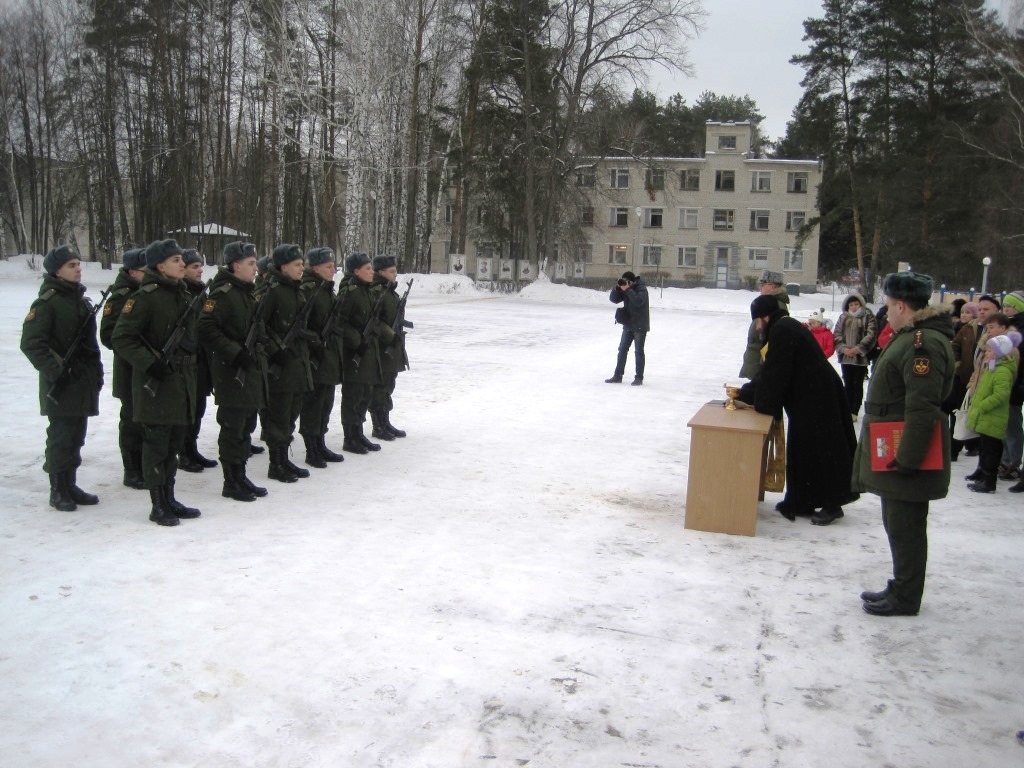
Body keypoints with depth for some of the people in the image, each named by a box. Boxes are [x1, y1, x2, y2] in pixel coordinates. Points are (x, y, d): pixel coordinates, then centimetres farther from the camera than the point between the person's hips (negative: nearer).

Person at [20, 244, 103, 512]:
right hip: (61, 384, -8)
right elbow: (31, 342, -16)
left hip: (84, 381, 8)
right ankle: (58, 491, 9)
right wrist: (54, 370, -21)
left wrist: (97, 369, 17)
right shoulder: (47, 302, -11)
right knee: (61, 437, -2)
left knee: (76, 437, 13)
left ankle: (70, 486, 23)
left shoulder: (81, 299, 15)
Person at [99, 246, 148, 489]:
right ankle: (132, 472, 11)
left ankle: (147, 467, 26)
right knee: (133, 421, 1)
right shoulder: (120, 297, -12)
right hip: (131, 370, -7)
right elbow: (109, 335, -17)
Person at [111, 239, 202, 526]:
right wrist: (150, 363, -21)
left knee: (174, 444, 14)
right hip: (156, 383, -8)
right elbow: (121, 338, -15)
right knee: (156, 445, 0)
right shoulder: (145, 297, -13)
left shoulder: (183, 294, 13)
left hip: (182, 380, 8)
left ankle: (169, 499, 24)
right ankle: (158, 506, 9)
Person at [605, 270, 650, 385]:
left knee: (639, 351, -1)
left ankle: (639, 378, 5)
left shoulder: (641, 289, -13)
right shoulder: (625, 289, 7)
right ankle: (617, 376, 15)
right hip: (628, 325, 7)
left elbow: (638, 301, -30)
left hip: (640, 325, -7)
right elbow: (613, 299, 3)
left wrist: (627, 290, -28)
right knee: (622, 350, 9)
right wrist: (617, 288, -12)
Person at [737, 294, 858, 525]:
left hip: (816, 400, -10)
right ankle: (800, 502, 20)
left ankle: (832, 505, 6)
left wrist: (762, 405, -5)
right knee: (803, 450, 13)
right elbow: (770, 373, 18)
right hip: (810, 400, 10)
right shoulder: (787, 327, 16)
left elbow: (775, 375, -17)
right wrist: (742, 393, 16)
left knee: (819, 451, -2)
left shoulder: (782, 331, -16)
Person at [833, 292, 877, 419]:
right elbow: (837, 334, 6)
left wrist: (858, 349, -16)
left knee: (858, 385, 2)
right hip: (845, 356, 4)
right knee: (848, 384, 10)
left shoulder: (867, 317, -2)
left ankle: (854, 411, 7)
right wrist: (844, 348, -9)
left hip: (861, 357, -4)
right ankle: (848, 410, 17)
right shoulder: (843, 317, 11)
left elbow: (871, 334, -10)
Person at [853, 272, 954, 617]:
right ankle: (900, 588, 31)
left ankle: (905, 599, 12)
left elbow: (922, 408, -26)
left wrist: (907, 459, -26)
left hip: (905, 456, -11)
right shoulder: (911, 337, 13)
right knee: (897, 524, 19)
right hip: (893, 453, 11)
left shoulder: (925, 343, -21)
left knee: (905, 527, 0)